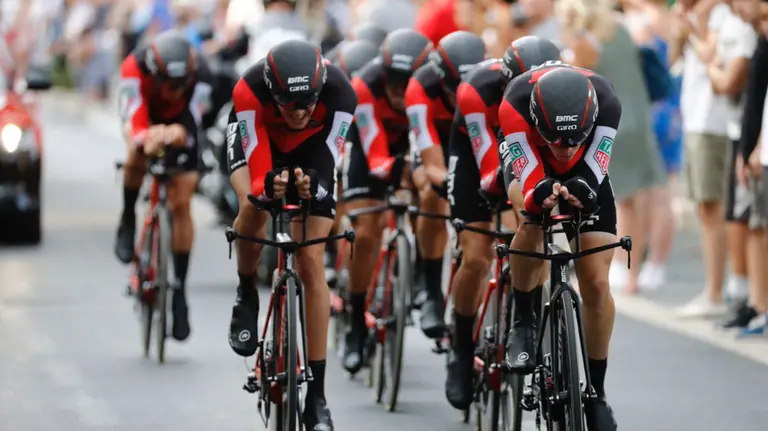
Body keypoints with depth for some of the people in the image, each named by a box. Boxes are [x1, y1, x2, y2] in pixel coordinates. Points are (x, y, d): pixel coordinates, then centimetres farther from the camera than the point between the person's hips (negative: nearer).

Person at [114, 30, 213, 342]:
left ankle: (180, 289, 1)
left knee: (181, 205, -9)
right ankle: (128, 222, -6)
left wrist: (176, 134, -63)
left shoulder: (200, 74, -36)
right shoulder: (135, 68, -38)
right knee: (138, 158, -35)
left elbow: (189, 126, -40)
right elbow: (132, 123, -46)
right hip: (146, 119, 0)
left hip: (179, 125, 0)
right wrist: (144, 139, -68)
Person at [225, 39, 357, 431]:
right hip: (257, 136, -1)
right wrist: (269, 186, -60)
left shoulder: (339, 93, -36)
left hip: (311, 147, 1)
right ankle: (246, 296, 0)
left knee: (311, 262, -7)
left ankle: (316, 396, -1)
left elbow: (328, 164, -35)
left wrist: (312, 184, -57)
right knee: (255, 210, -33)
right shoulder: (249, 91, -38)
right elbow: (258, 178, -38)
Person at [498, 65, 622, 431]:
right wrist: (540, 194, -60)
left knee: (597, 283, -8)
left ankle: (596, 393, 6)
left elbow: (594, 168, -35)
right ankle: (524, 320, -11)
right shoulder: (516, 104, -38)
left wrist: (584, 189, -58)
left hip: (585, 172, 1)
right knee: (533, 225, -36)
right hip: (530, 164, -1)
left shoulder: (605, 103, -35)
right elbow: (529, 177, -38)